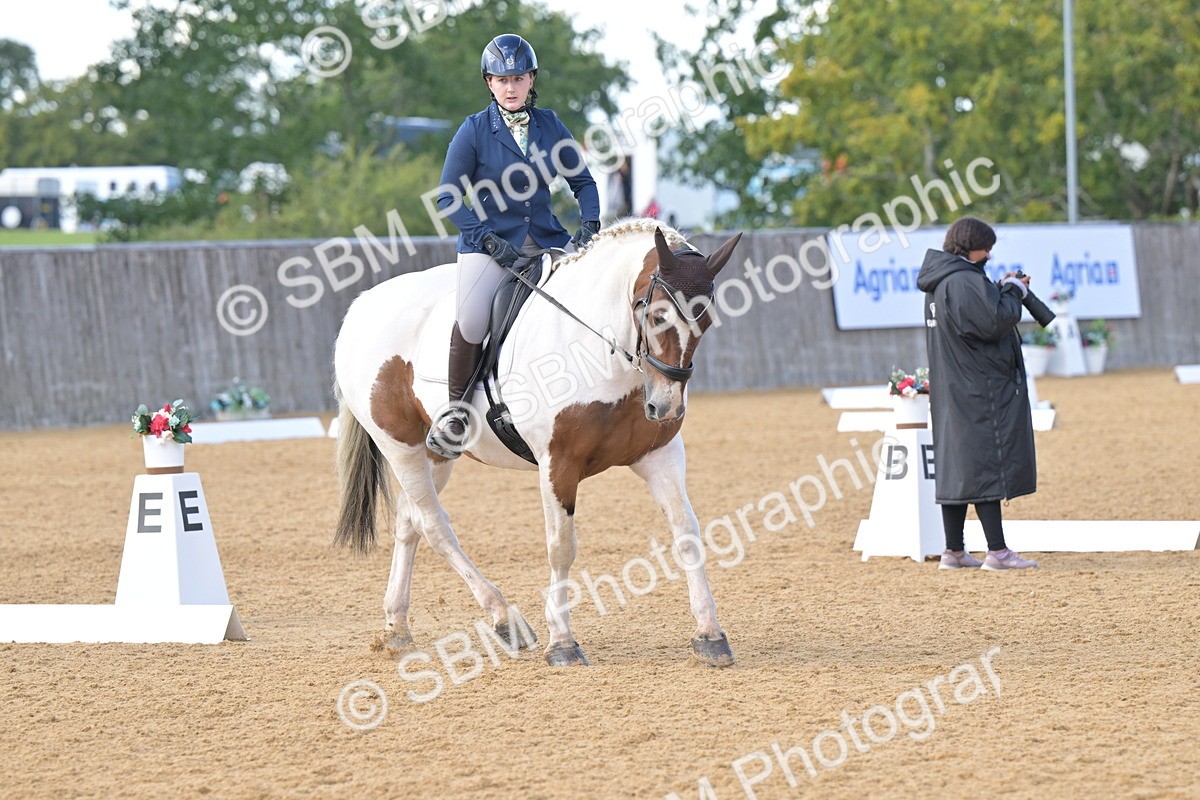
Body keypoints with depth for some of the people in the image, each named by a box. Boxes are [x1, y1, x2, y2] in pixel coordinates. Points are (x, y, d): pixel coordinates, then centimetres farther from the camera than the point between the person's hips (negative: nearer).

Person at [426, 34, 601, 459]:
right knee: (472, 319, -28)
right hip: (490, 239, -4)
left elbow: (582, 181, 15)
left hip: (547, 239, 4)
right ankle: (456, 407, -6)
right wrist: (489, 239, -14)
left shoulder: (549, 125, 8)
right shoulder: (474, 130, -2)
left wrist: (590, 224, -5)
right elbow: (449, 197, -3)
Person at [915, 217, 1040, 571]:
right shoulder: (964, 282, -18)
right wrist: (1013, 291, -7)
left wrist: (1002, 290, 10)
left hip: (950, 392, 10)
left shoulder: (939, 282, 14)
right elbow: (994, 321, -23)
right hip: (979, 390, -10)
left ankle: (954, 551, 14)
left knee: (956, 465, 11)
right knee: (986, 464, -8)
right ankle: (997, 551, -9)